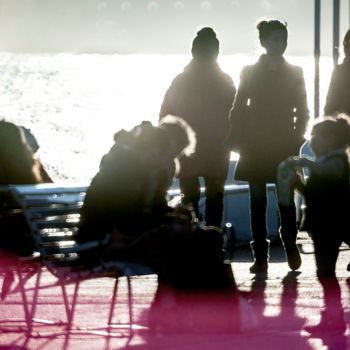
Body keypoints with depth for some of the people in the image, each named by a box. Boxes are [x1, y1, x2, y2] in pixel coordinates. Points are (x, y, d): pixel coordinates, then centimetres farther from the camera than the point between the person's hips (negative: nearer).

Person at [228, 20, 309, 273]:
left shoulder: (295, 73, 8)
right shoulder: (250, 73, 6)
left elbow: (302, 111, 9)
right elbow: (239, 109, 7)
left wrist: (296, 138, -2)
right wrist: (239, 140, -1)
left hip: (285, 146, 0)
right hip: (256, 146, 0)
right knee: (258, 202, 0)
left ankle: (291, 245, 15)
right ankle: (260, 257, 2)